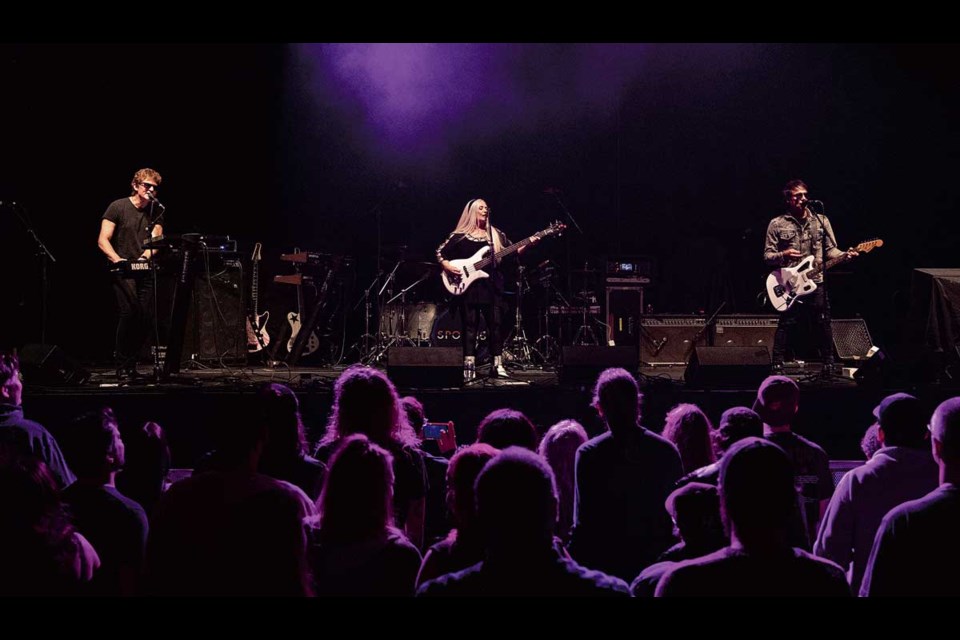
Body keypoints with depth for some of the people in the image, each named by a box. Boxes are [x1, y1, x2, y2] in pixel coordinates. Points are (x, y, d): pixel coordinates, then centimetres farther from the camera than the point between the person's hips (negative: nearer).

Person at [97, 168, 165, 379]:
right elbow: (103, 240, -4)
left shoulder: (156, 211, 12)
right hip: (123, 272, -4)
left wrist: (144, 256, -19)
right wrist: (118, 260, -21)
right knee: (130, 311, -21)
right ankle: (122, 367, -13)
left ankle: (131, 365, 11)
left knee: (146, 318, -5)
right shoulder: (118, 207, 0)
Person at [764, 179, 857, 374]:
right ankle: (777, 366, 1)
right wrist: (783, 255, -17)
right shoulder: (777, 224, 4)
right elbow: (767, 256, 3)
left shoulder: (821, 221, 10)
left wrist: (844, 255, -9)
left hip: (816, 283, 2)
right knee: (786, 326, -6)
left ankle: (828, 365, 15)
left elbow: (830, 250, 11)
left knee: (823, 325, 4)